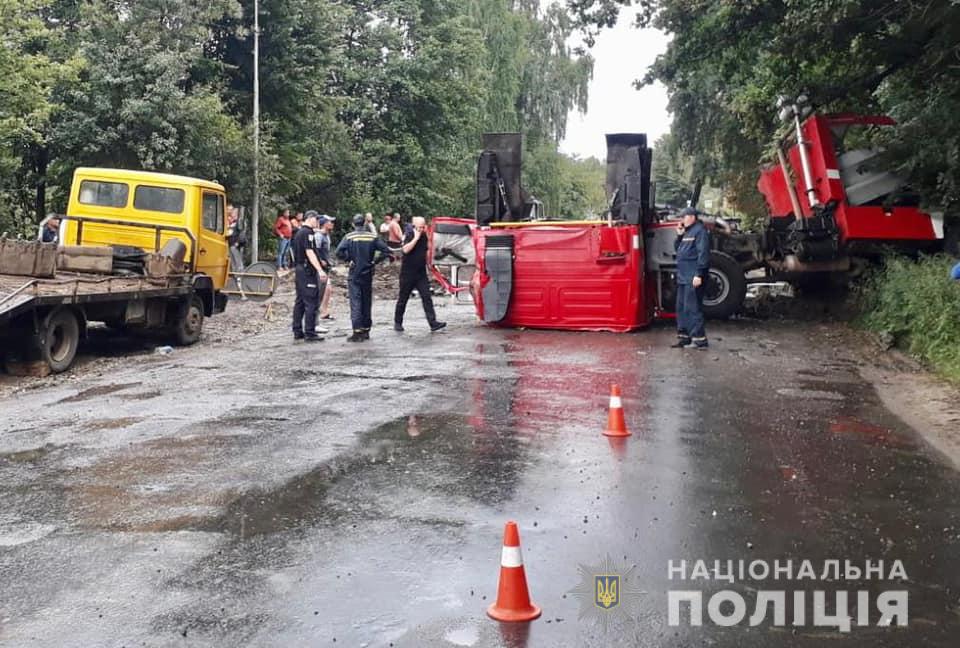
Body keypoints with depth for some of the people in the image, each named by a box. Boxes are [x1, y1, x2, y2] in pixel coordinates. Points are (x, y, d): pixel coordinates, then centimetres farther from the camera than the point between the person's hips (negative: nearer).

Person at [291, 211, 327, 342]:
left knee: (300, 301, 12)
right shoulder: (308, 233, -13)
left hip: (299, 269, 10)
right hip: (308, 270, -10)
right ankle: (310, 333, -8)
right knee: (312, 302, -8)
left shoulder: (299, 233, 18)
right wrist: (320, 270, -26)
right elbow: (309, 252, -21)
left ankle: (297, 331, 15)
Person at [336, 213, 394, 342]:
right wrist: (374, 261, 0)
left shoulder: (349, 237, -7)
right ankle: (366, 331, 19)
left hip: (354, 274, -3)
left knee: (355, 303, -4)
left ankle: (357, 332, -11)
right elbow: (386, 251, -6)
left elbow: (339, 252, -19)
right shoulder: (372, 237, 0)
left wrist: (349, 259, -5)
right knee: (367, 302, 13)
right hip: (368, 274, 3)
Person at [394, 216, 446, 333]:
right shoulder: (410, 236, -10)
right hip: (407, 274, -5)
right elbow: (405, 249, -29)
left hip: (421, 273, 5)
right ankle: (398, 323, 20)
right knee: (403, 299, 6)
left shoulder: (424, 236, 7)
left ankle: (433, 323, -10)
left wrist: (429, 263, 19)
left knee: (427, 297, -5)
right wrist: (416, 238, -24)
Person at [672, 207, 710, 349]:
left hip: (693, 278, -10)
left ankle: (699, 339, -10)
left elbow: (703, 254, -17)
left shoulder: (700, 231, -9)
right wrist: (679, 236, 9)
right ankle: (684, 337, 21)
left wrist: (699, 274, -23)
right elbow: (678, 249, 25)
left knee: (692, 308, -12)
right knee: (681, 308, 13)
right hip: (683, 277, 10)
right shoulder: (687, 231, 19)